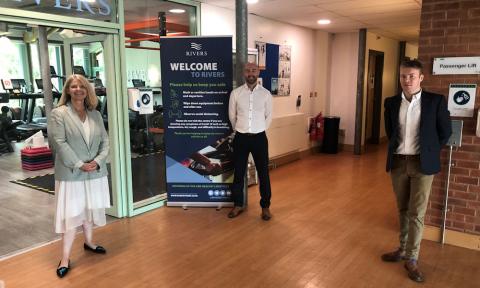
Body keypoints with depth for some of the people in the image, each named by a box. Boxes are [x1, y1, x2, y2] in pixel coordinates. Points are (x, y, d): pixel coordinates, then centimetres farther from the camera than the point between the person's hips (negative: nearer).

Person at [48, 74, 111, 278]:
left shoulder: (96, 115, 8)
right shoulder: (58, 114, -5)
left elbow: (105, 141, 5)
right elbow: (59, 143, -12)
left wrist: (97, 161, -11)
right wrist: (79, 165, -18)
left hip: (95, 173, 5)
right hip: (71, 174, -4)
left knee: (91, 209, 16)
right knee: (71, 214, -1)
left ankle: (88, 242, 37)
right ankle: (65, 258, 10)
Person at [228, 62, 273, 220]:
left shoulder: (266, 94, -2)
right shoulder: (235, 93, -2)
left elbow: (269, 116, 8)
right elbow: (232, 115, 9)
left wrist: (259, 130, 10)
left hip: (259, 137, 0)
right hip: (241, 138, 1)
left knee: (263, 173, 6)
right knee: (238, 172, 9)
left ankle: (265, 206, 21)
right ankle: (238, 204, 25)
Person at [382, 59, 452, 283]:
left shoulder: (436, 101, -7)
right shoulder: (391, 103, 2)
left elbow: (445, 132, 1)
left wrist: (430, 153, 4)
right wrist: (397, 149, 10)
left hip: (422, 164, -3)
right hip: (398, 163, 3)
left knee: (417, 213, 1)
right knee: (403, 210, 15)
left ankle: (412, 259, 12)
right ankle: (404, 249, 30)